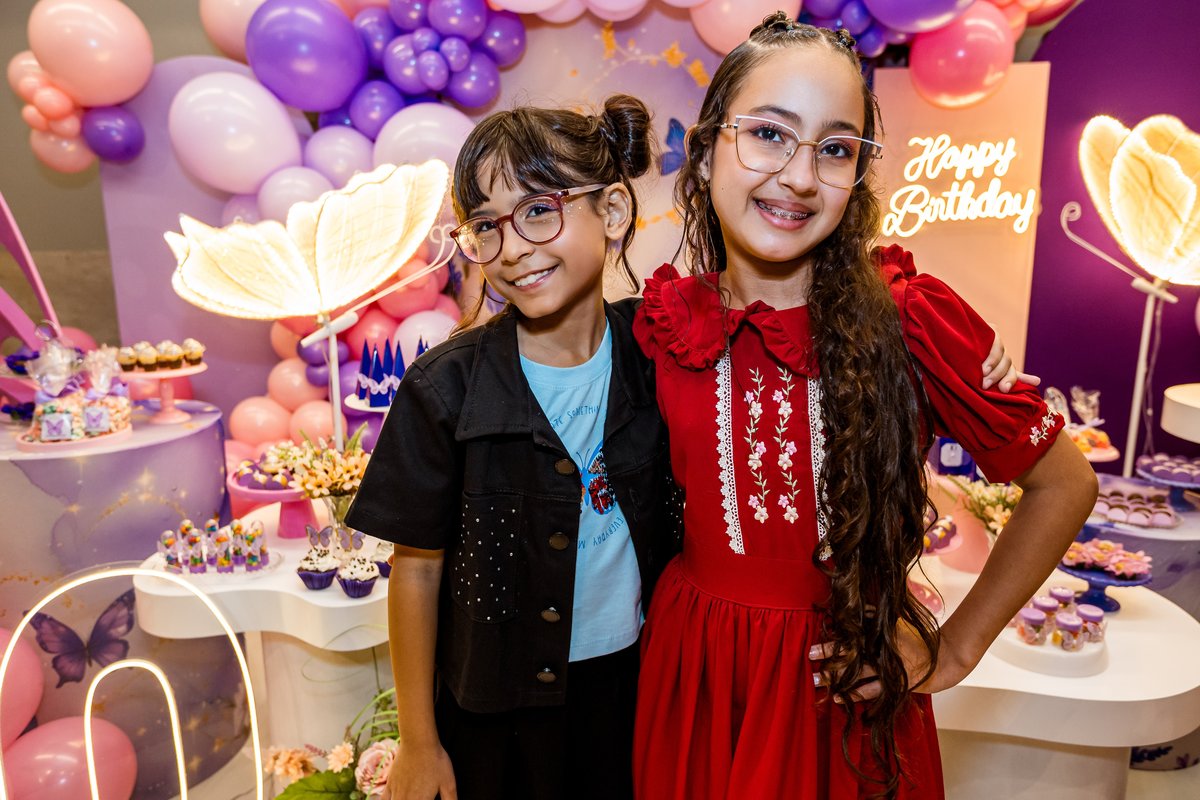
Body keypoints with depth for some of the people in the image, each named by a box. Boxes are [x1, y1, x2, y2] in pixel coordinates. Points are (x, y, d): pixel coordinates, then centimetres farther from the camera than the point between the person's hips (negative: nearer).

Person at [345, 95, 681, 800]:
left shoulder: (655, 350, -11)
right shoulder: (445, 390, -18)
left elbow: (681, 519, 2)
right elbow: (418, 568, -10)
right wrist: (419, 744, -3)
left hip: (638, 684, 2)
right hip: (498, 708, -2)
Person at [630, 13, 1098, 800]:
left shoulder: (912, 319, -16)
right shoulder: (666, 321, -8)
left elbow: (1064, 483, -4)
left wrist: (954, 649, -4)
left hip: (845, 692, -2)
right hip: (689, 668, 3)